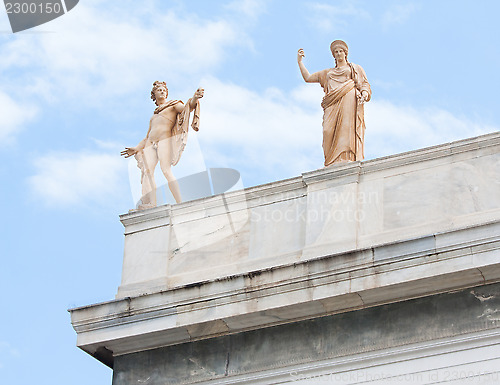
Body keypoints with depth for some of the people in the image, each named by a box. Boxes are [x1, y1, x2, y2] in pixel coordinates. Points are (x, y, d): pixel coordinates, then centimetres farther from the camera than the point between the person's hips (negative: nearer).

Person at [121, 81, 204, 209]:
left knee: (166, 170, -23)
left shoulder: (173, 105, 17)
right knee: (148, 170, -17)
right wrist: (136, 149, 28)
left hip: (164, 140, -6)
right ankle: (152, 204, -31)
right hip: (151, 144, 6)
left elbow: (187, 107, -4)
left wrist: (194, 99, -24)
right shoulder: (154, 116, 33)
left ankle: (180, 203, -30)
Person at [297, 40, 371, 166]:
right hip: (333, 106, 3)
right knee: (330, 131, -17)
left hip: (349, 100, -3)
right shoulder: (328, 72, 33)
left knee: (347, 127, -22)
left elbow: (365, 85, 13)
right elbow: (308, 78, 31)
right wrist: (299, 61, 25)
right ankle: (332, 164, -24)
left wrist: (364, 94, -9)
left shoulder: (356, 69, 25)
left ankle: (348, 158, -34)